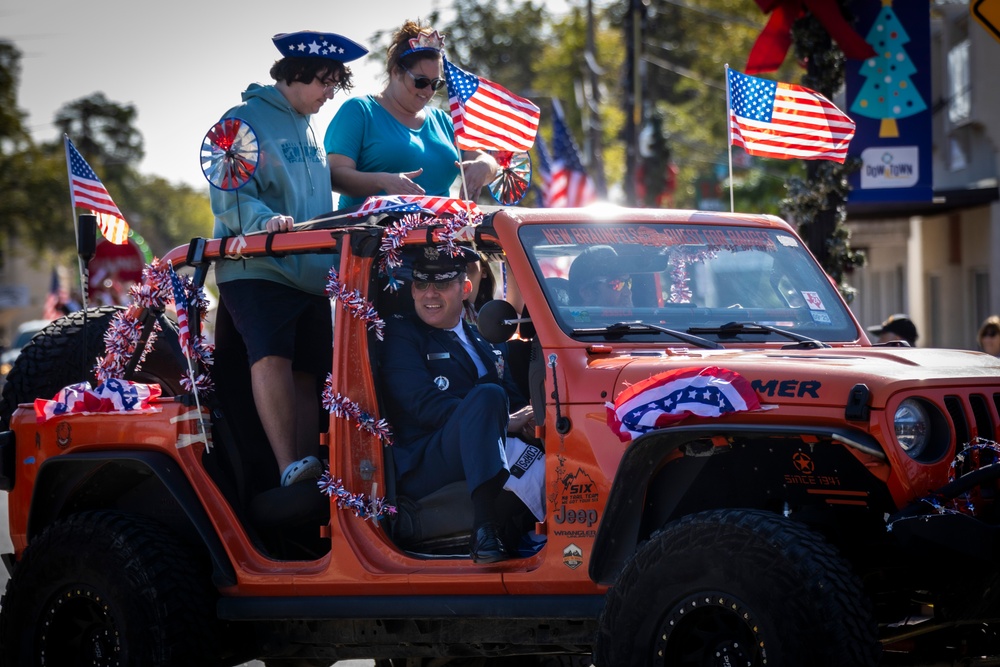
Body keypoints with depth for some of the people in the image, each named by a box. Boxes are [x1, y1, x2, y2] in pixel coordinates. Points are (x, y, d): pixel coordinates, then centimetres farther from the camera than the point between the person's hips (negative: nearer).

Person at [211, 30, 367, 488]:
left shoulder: (309, 130, 22)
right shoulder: (245, 121, -4)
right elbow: (229, 197, -14)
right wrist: (264, 218, -32)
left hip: (310, 275, 8)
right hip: (256, 270, -8)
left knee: (306, 374, 2)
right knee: (272, 356, -25)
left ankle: (310, 481, 2)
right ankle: (289, 467, -32)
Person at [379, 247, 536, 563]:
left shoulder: (482, 343, 24)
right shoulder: (400, 334, 5)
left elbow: (514, 402, 16)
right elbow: (425, 405, -10)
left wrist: (527, 421, -11)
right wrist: (505, 420, -17)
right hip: (423, 469, -5)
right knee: (486, 395, -33)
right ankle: (484, 528, -45)